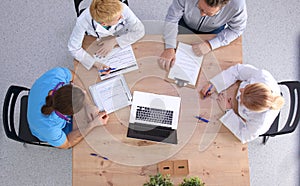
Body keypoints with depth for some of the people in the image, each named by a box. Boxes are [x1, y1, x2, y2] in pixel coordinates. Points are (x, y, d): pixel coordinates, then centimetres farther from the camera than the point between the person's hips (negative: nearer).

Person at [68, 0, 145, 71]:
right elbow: (74, 48, -25)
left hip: (123, 43, 2)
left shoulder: (123, 9, -36)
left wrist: (114, 41, -32)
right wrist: (95, 64, -38)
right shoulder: (83, 21, -37)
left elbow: (140, 30, -24)